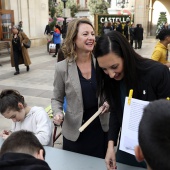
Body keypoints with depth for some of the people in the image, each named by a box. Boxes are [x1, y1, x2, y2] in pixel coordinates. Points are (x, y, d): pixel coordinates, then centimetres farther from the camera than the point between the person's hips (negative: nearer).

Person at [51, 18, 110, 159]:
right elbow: (57, 99, 0)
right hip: (75, 131, -1)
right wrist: (58, 113, -18)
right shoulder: (62, 67, -11)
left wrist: (109, 102, -13)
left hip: (102, 127, 2)